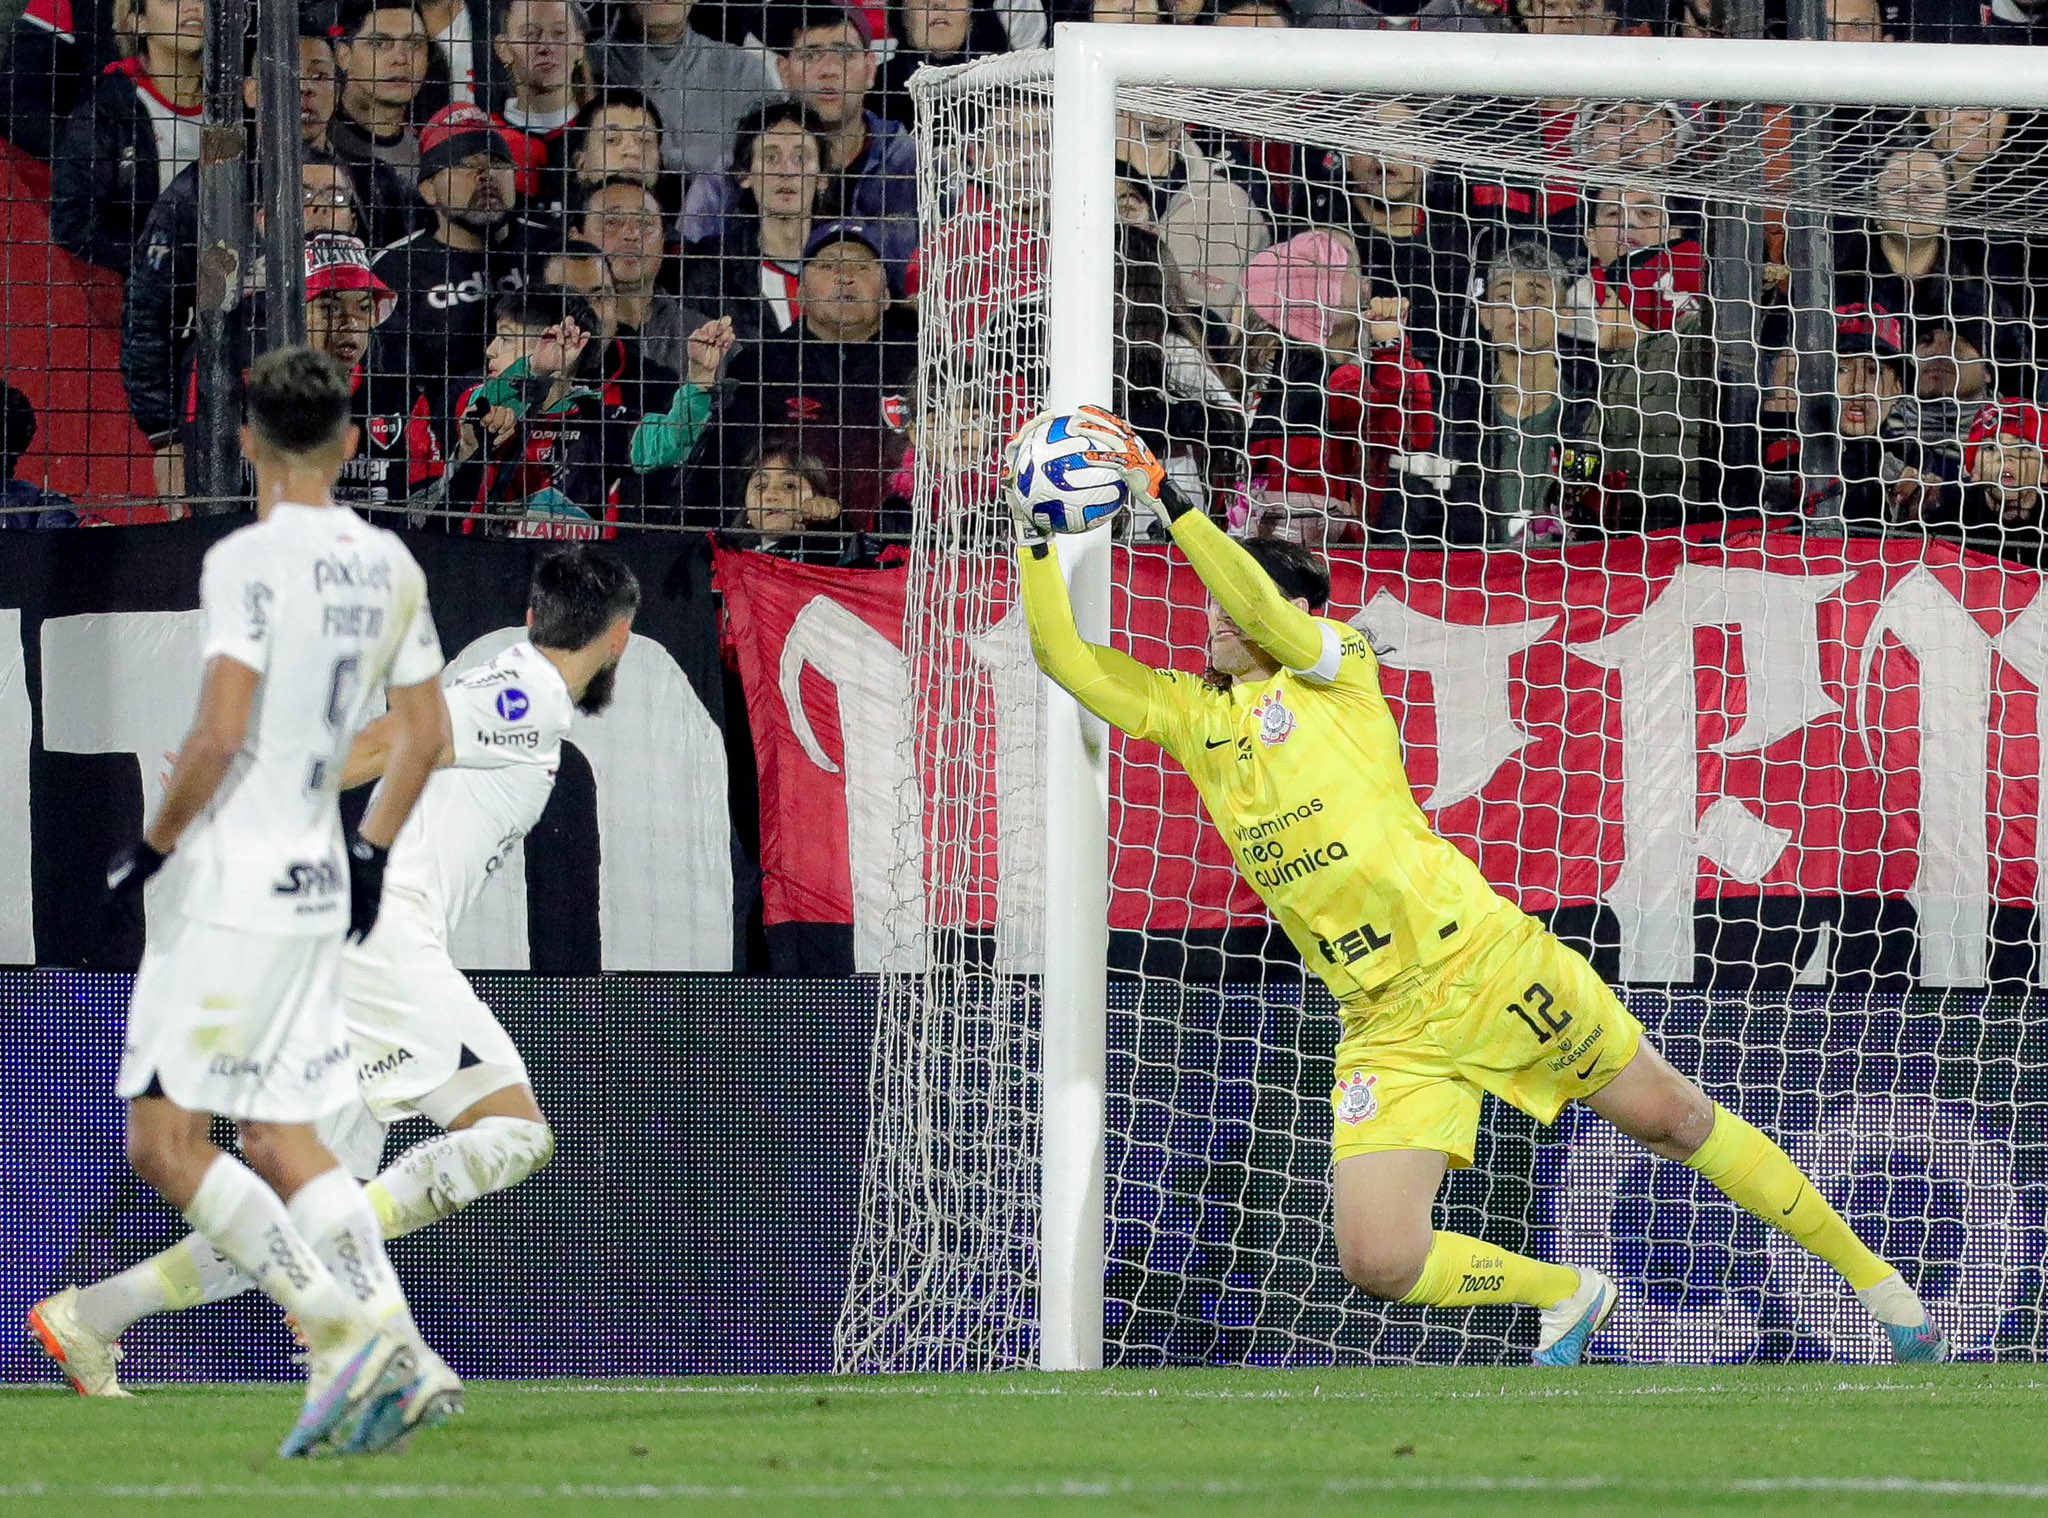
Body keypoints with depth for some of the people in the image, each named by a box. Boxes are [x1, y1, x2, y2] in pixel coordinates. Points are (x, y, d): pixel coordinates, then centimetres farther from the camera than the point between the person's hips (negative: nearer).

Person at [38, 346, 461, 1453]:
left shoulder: (247, 562, -14)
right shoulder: (388, 567, 9)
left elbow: (218, 738, -21)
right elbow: (424, 735, 15)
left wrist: (152, 848, -9)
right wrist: (373, 851, 26)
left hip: (227, 892, -8)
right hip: (318, 893, 8)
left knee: (163, 1144, -4)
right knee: (281, 1145, 12)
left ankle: (344, 1330, -14)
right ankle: (394, 1358, -1)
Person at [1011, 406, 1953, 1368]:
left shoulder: (1337, 662, -1)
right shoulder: (1187, 714, 11)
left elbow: (1267, 617, -21)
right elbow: (1062, 657, 6)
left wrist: (1167, 504, -22)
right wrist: (1036, 536, -4)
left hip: (1485, 958, -4)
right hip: (1387, 1028, 4)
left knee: (1673, 1119, 4)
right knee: (1377, 1261, -13)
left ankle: (1874, 1280, 22)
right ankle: (1566, 1296, 16)